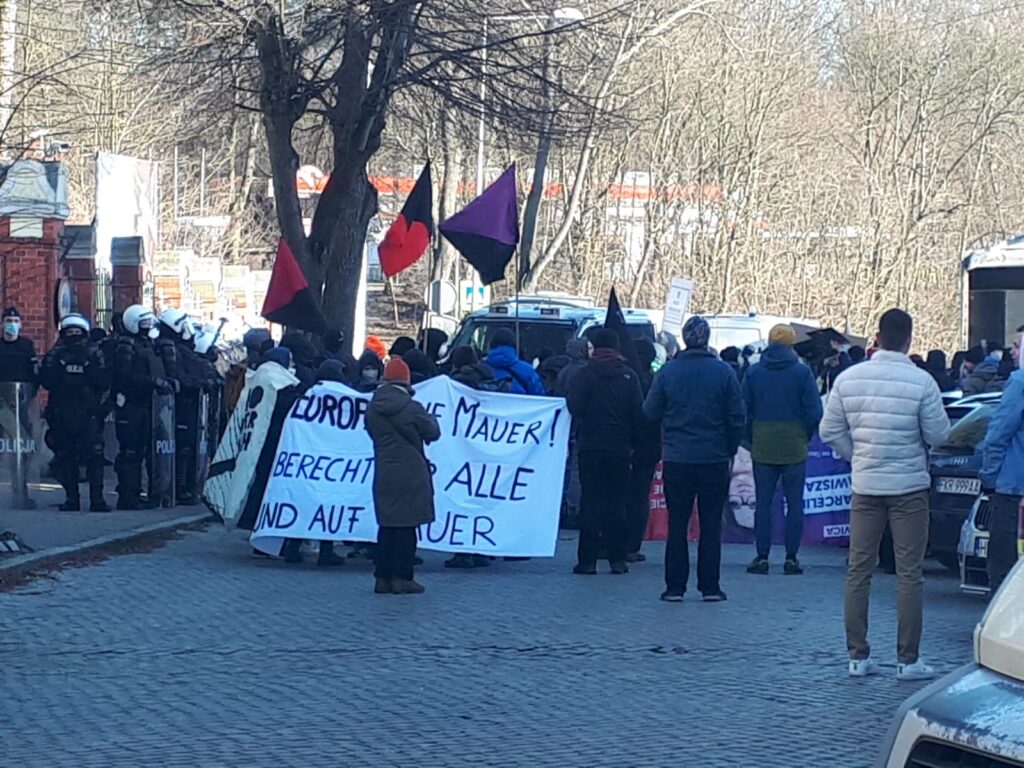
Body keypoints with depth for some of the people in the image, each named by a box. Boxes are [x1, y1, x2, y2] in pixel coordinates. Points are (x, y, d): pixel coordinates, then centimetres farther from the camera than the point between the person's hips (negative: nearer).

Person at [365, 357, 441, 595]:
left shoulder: (372, 408, 2)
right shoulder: (413, 409, -13)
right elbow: (433, 433, -2)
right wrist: (431, 419, 18)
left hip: (383, 475, 5)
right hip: (410, 475, -5)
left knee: (387, 525, 11)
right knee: (406, 526, 1)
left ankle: (383, 577, 10)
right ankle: (402, 577, 0)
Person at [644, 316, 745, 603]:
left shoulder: (668, 371, -5)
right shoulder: (723, 372, -6)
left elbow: (651, 412, 0)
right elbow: (738, 417, -3)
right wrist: (730, 449, 10)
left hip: (677, 459, 0)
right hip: (714, 459, 0)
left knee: (677, 525, 7)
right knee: (711, 525, 7)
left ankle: (675, 586, 6)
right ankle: (710, 587, 7)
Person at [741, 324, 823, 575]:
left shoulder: (753, 373, 1)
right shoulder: (802, 372, -6)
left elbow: (744, 411, 2)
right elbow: (814, 412, -7)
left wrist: (752, 440, 11)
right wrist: (805, 437, 8)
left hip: (763, 448, 1)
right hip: (794, 448, -1)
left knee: (763, 502, 7)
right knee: (794, 502, 4)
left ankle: (762, 557, 4)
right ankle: (791, 558, 2)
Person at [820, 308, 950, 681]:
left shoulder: (848, 379, -2)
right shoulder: (921, 382, -12)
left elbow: (830, 431, 3)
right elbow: (938, 435, -6)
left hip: (865, 486, 3)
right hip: (909, 486, -3)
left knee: (858, 571, 9)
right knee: (908, 573, 2)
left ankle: (858, 656, 11)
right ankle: (908, 660, 3)